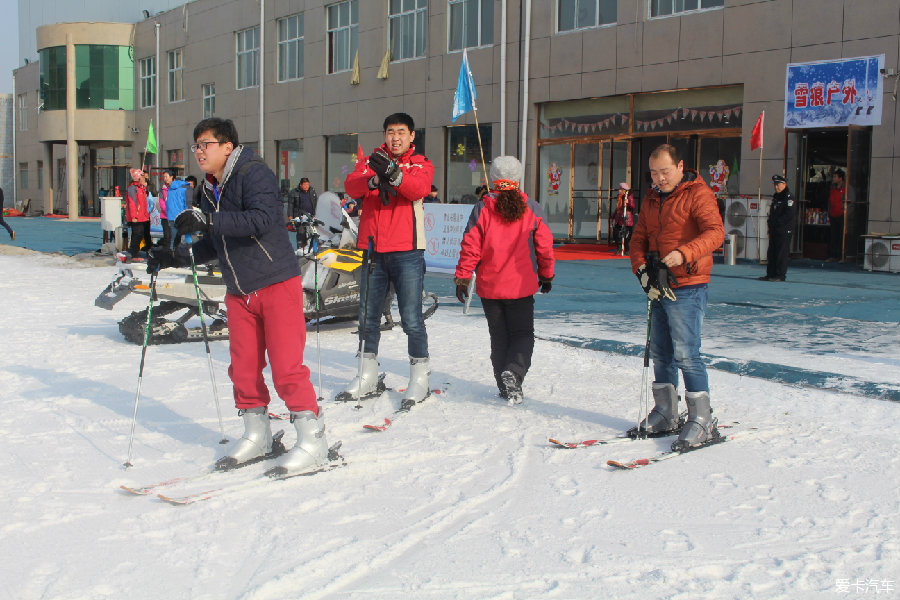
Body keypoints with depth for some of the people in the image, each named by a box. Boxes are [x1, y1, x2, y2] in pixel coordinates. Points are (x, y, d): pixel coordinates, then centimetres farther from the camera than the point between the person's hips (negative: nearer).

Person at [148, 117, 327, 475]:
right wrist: (176, 258, 7)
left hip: (276, 284, -8)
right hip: (239, 292, 8)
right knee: (243, 367, 10)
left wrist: (208, 220, -35)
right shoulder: (209, 191, 13)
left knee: (286, 366, -9)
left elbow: (262, 218, -30)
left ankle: (313, 440, 0)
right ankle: (257, 436, 24)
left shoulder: (254, 174, -12)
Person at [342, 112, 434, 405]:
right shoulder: (370, 161, 11)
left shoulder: (420, 164, 5)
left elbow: (419, 188, -18)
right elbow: (351, 185, -9)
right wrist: (374, 180, -30)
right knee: (367, 317, 11)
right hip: (373, 250, 4)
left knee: (411, 319, -5)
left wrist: (393, 173, -38)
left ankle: (420, 378, 6)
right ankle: (367, 378, 23)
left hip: (407, 252, -3)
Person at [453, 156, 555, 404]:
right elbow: (545, 246, 2)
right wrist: (546, 276, 16)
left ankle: (505, 385, 13)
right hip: (522, 286, 0)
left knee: (499, 336, 14)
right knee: (523, 334, 10)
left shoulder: (482, 209, -7)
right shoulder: (532, 209, -4)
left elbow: (470, 246, -7)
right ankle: (513, 372, -15)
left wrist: (462, 278, 2)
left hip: (489, 287, 1)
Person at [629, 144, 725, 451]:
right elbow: (639, 238, 17)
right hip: (660, 287, 8)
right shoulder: (652, 200, 17)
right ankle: (665, 414, 22)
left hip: (688, 287, -8)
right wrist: (642, 269, -2)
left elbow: (715, 232, -19)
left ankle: (702, 421, -5)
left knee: (685, 353, -11)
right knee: (661, 353, 12)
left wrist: (683, 253, -33)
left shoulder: (698, 193, -7)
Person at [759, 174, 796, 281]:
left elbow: (790, 213, -19)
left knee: (782, 252, -5)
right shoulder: (776, 196, 18)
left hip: (784, 230, -9)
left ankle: (780, 275, -2)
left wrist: (777, 222, -18)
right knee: (772, 252, 11)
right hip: (774, 229, 9)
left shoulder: (788, 197, -11)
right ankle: (770, 274, 16)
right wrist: (770, 222, 11)